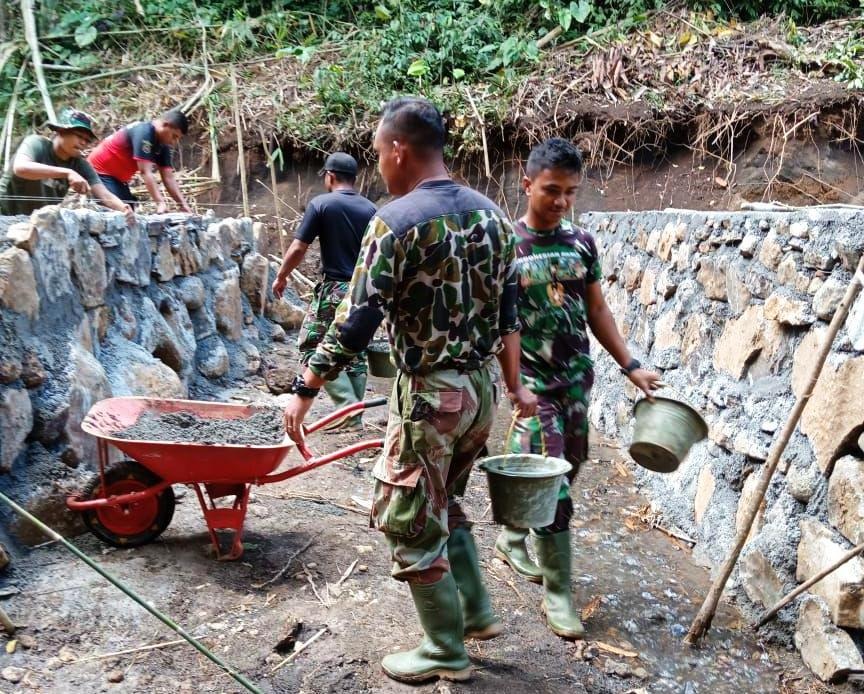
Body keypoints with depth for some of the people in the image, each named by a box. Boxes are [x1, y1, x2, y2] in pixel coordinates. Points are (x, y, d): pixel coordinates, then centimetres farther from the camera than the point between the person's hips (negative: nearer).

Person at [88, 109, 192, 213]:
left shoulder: (164, 145, -1)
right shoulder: (143, 132, -25)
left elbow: (168, 178, -1)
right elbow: (146, 172, -31)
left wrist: (183, 204, -10)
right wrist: (160, 202, -38)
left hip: (118, 177, 9)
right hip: (100, 172, -9)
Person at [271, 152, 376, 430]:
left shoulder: (321, 203, -6)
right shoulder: (370, 209, 7)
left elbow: (298, 248, -7)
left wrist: (281, 277, 7)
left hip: (334, 289, -5)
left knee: (313, 348, 2)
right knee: (356, 353, 12)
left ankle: (349, 409, -8)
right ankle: (355, 417, 16)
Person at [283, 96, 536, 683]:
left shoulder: (397, 220, -16)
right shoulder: (490, 212, 5)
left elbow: (356, 322, -19)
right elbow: (507, 311, 10)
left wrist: (305, 391, -10)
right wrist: (515, 386, 18)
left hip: (429, 395, -8)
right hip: (480, 388, 8)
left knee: (412, 525, 10)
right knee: (445, 504, 27)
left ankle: (447, 652, 25)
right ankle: (477, 611, 36)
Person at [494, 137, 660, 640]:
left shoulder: (582, 242, 5)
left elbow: (597, 310, 12)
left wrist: (631, 366, 8)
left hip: (578, 378, 6)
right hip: (532, 381, -5)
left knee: (561, 476, 15)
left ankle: (512, 538, 40)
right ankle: (557, 592, 9)